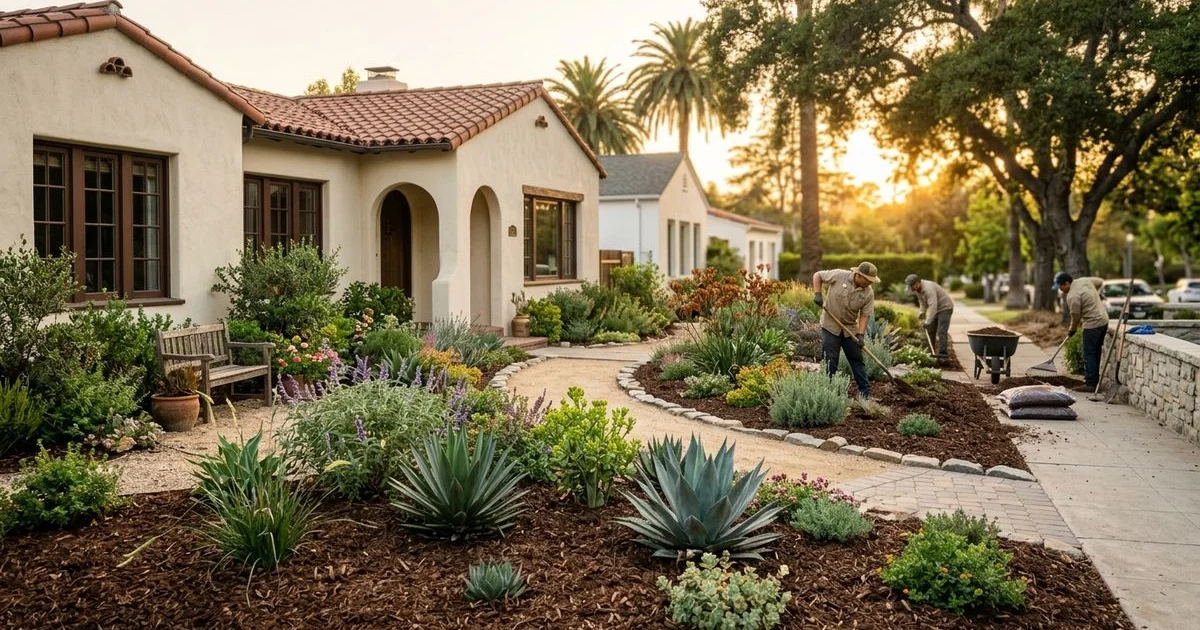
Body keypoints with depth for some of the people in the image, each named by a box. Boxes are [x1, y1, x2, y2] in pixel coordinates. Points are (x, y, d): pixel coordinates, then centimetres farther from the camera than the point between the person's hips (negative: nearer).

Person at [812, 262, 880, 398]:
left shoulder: (869, 293, -8)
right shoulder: (839, 275, -16)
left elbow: (865, 314, -6)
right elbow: (817, 275, -4)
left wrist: (860, 334, -15)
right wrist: (817, 294, -16)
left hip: (850, 328, 3)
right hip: (830, 326, -3)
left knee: (857, 359, 7)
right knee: (831, 361, 1)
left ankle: (865, 391, 14)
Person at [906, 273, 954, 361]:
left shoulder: (928, 288, -32)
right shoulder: (917, 289, -2)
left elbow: (933, 306, -38)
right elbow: (922, 301, 15)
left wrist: (928, 322, -40)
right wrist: (922, 312, 0)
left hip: (945, 307, -9)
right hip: (936, 309, 9)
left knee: (941, 332, -16)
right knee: (930, 330, 7)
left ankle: (943, 355, -16)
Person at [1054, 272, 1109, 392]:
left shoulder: (1072, 296, -19)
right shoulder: (1084, 280, 5)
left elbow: (1076, 316, -10)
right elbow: (1100, 282, 21)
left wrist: (1072, 331, 7)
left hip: (1092, 324, -10)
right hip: (1103, 320, 10)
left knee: (1089, 355, -6)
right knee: (1096, 352, 15)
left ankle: (1090, 384, -7)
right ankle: (1094, 380, 21)